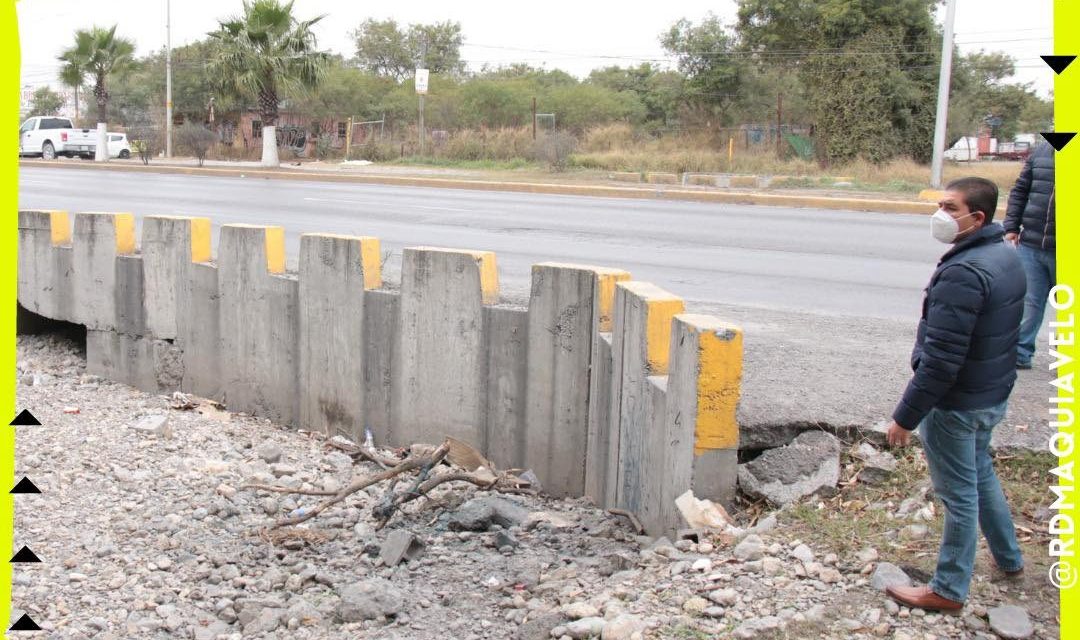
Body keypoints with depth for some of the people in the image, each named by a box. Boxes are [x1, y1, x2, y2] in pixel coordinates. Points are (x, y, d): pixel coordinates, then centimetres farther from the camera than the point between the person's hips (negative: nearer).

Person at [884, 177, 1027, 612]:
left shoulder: (963, 273, -28)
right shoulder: (1007, 256, 4)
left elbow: (941, 359, -29)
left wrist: (906, 416, -21)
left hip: (956, 404, -9)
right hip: (994, 394, 9)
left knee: (959, 494, 3)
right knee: (980, 472, 27)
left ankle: (949, 590, 19)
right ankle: (1008, 557, 44)